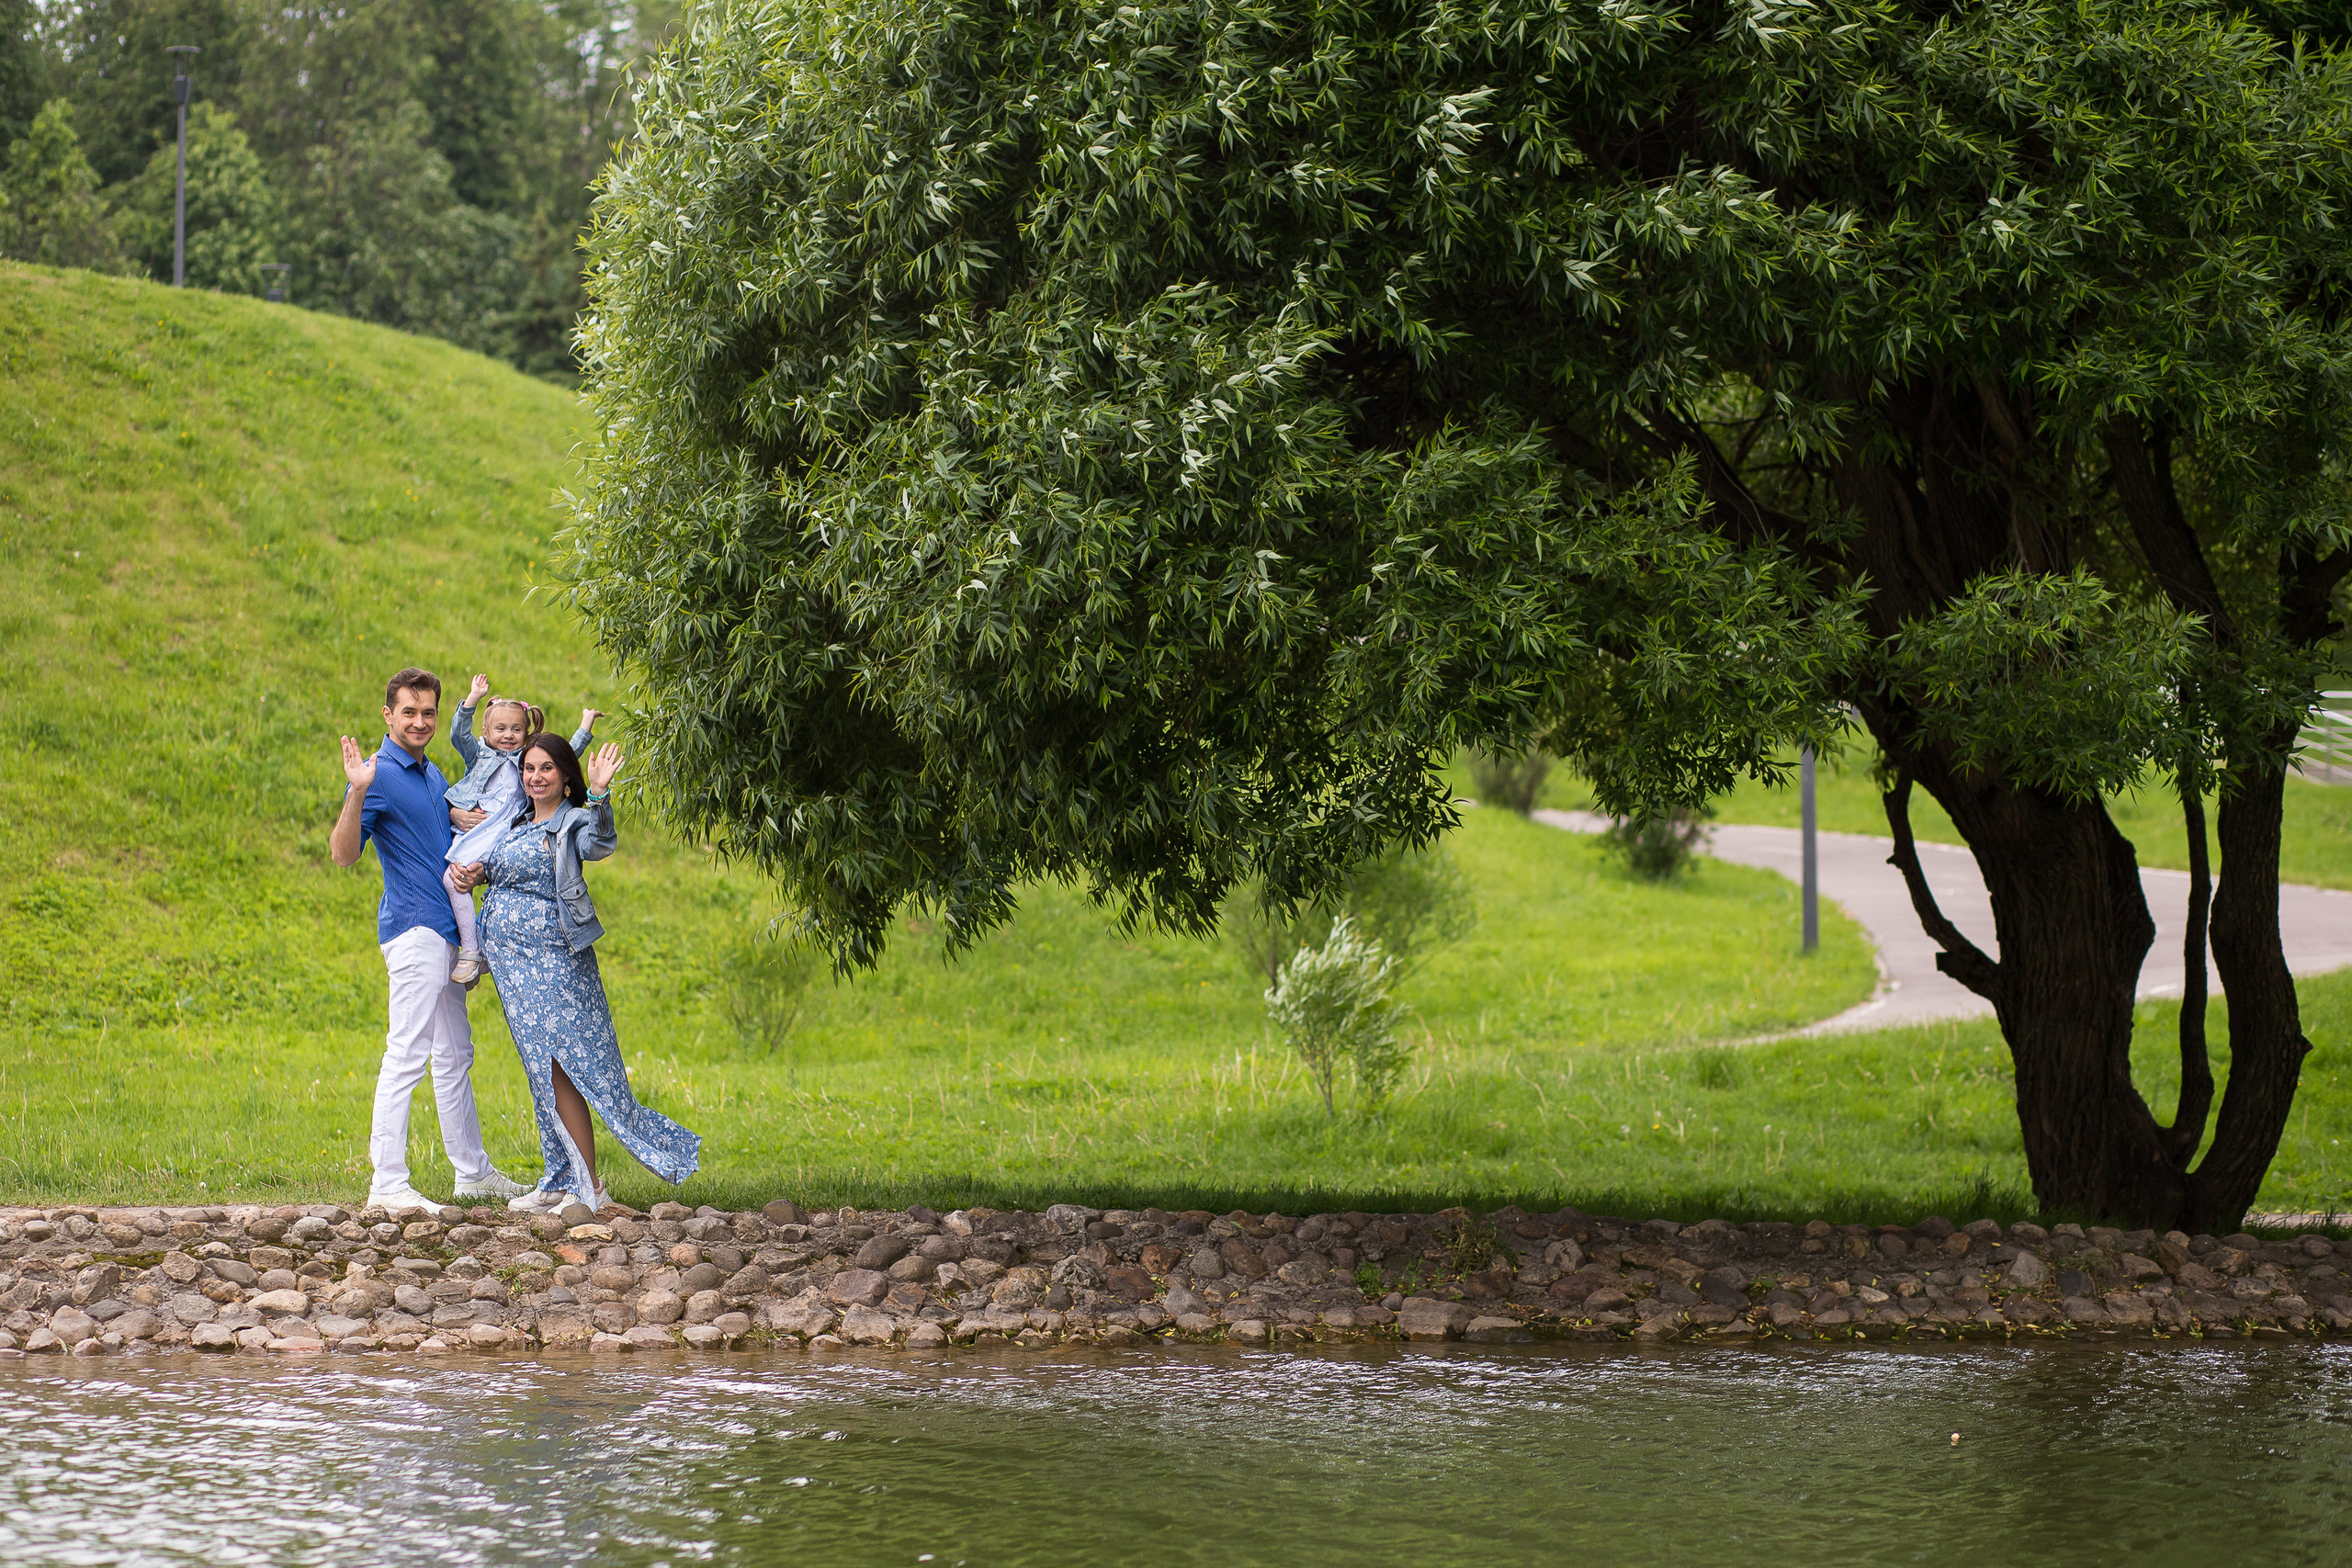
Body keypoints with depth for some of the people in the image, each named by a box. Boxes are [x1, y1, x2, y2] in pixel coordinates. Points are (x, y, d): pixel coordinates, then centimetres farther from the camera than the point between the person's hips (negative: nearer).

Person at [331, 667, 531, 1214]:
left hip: (445, 931, 9)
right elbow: (343, 854, -19)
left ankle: (473, 1172, 23)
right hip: (413, 927, -9)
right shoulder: (379, 774, -10)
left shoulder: (433, 775, 16)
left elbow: (455, 826, 33)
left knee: (454, 1056, 15)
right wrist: (356, 794, -34)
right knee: (407, 1054, -12)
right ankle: (388, 1183, -14)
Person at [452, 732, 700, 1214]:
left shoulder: (573, 822, -8)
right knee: (546, 1070, 10)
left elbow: (598, 845, -31)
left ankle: (590, 1188, -9)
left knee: (561, 1068, -11)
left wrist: (599, 795, -47)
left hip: (551, 959, -8)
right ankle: (563, 1182, 14)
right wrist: (475, 875, 8)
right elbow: (496, 871, 31)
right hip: (511, 958, 8)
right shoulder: (517, 823, 15)